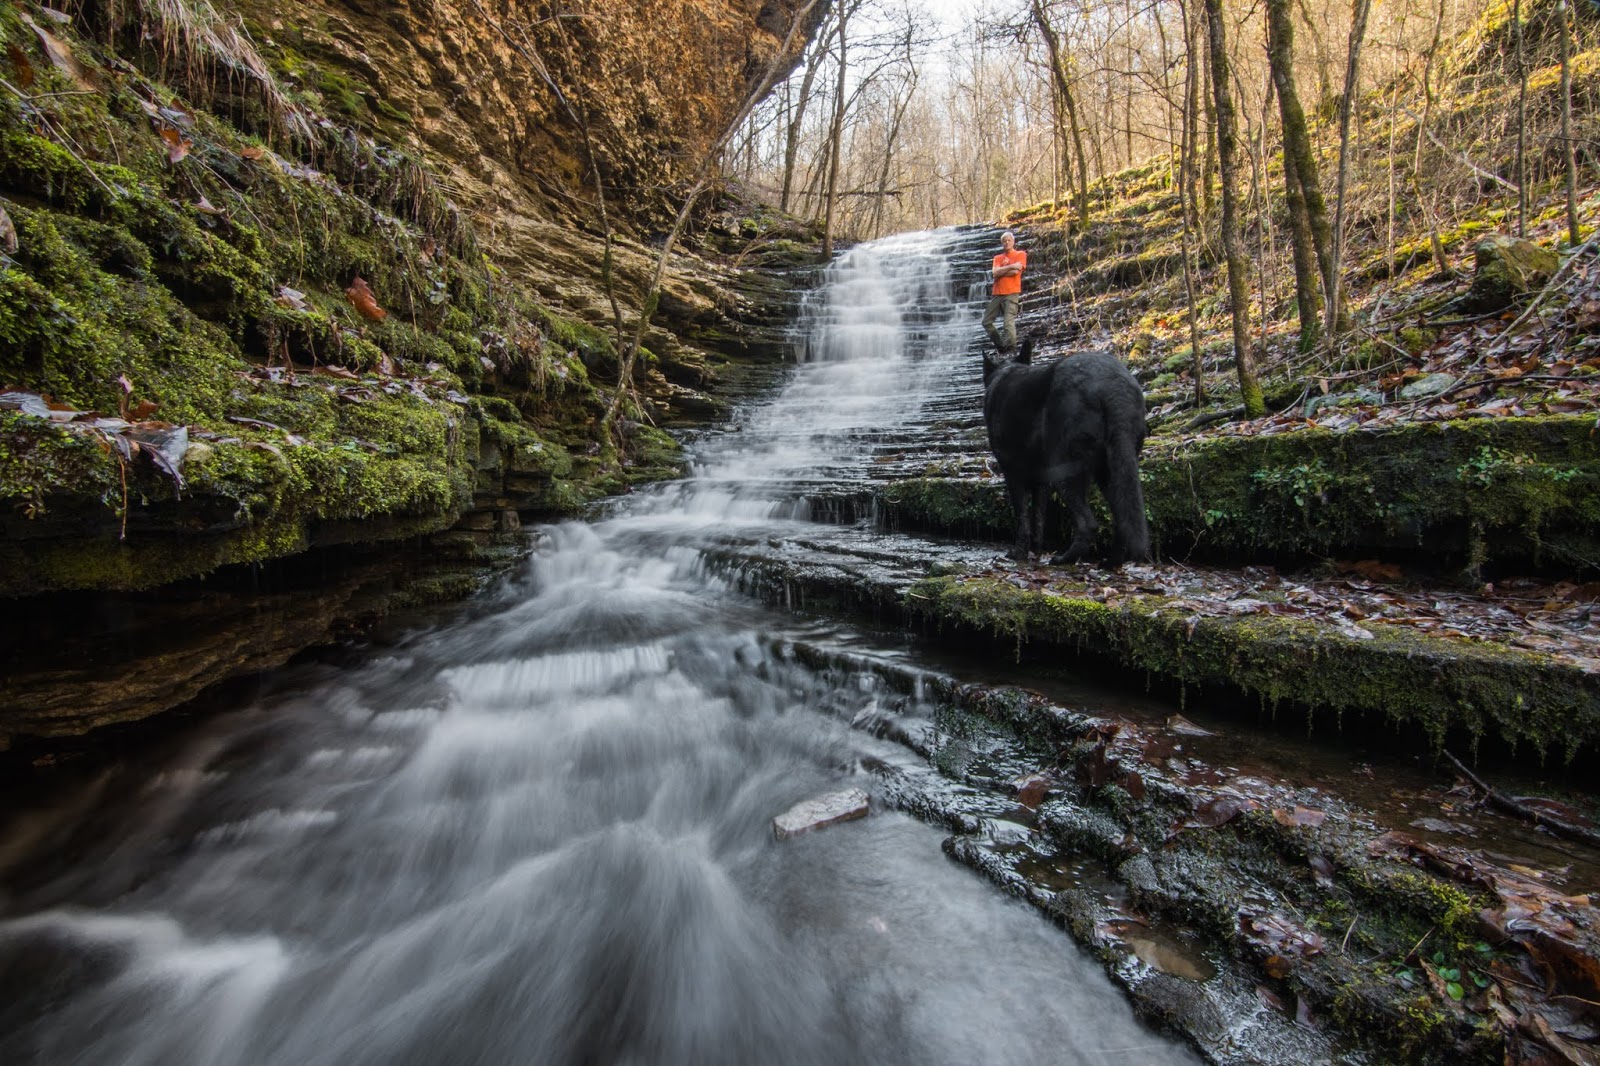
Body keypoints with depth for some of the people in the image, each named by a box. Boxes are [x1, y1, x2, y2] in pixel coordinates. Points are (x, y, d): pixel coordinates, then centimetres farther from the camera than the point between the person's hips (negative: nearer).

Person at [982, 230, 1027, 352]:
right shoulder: (998, 258, 19)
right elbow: (995, 273, 0)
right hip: (997, 294, 6)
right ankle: (1001, 344, 16)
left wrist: (1000, 271, 0)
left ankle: (1011, 346, -20)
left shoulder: (1020, 255, 7)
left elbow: (1015, 271, -9)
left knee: (1009, 322, -18)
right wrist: (1011, 266, -7)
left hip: (1012, 293, -6)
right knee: (986, 322, 6)